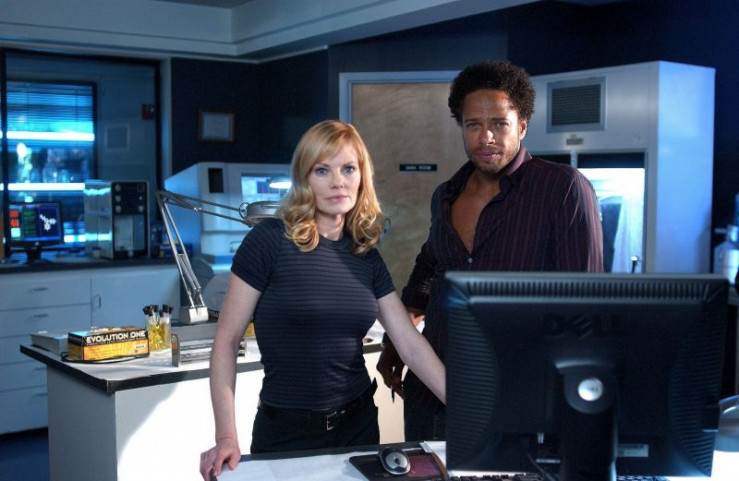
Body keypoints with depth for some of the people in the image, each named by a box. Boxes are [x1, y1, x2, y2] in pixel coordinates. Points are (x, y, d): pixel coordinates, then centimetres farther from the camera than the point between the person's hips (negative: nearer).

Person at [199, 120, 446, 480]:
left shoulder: (367, 256, 3)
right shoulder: (270, 241, -12)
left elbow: (410, 345, 3)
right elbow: (226, 342, -10)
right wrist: (226, 438, -16)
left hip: (358, 424, 5)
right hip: (286, 434, -4)